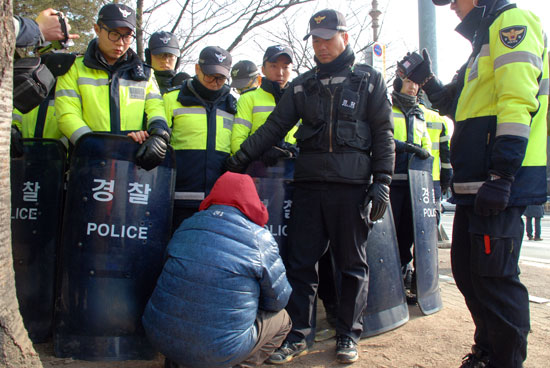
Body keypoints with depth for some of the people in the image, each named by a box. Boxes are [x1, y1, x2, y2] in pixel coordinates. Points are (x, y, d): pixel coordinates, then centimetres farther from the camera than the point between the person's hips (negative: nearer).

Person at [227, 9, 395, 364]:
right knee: (300, 261, 4)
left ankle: (349, 335, 21)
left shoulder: (369, 79, 7)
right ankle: (300, 334, 17)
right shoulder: (302, 85, 14)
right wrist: (238, 160, 4)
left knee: (352, 263, 6)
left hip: (351, 185, -2)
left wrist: (382, 181, -5)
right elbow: (274, 127, 11)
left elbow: (383, 134, 4)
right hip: (308, 184, 3)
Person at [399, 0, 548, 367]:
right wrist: (427, 80, 22)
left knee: (493, 276, -6)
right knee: (469, 272, 16)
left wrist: (501, 176, -23)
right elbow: (460, 107, 33)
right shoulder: (486, 39, 27)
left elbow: (517, 102, -18)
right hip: (476, 185, 10)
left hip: (499, 184, -10)